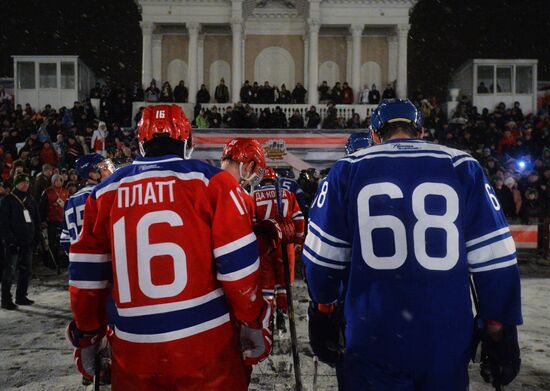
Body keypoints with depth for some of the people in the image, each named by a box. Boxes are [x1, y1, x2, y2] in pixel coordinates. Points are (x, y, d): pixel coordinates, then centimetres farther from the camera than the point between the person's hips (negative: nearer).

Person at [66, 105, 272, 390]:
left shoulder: (105, 192, 6)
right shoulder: (210, 182, -5)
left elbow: (87, 277, 10)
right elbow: (238, 266, -7)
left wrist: (88, 336, 22)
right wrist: (254, 323, 5)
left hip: (133, 350, 3)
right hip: (206, 343, -3)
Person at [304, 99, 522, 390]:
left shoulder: (348, 170, -1)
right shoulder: (463, 167, -1)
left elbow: (323, 257, 0)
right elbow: (494, 261, -2)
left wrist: (322, 312, 15)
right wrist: (499, 332, 7)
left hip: (371, 342, -1)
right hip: (447, 343, 2)